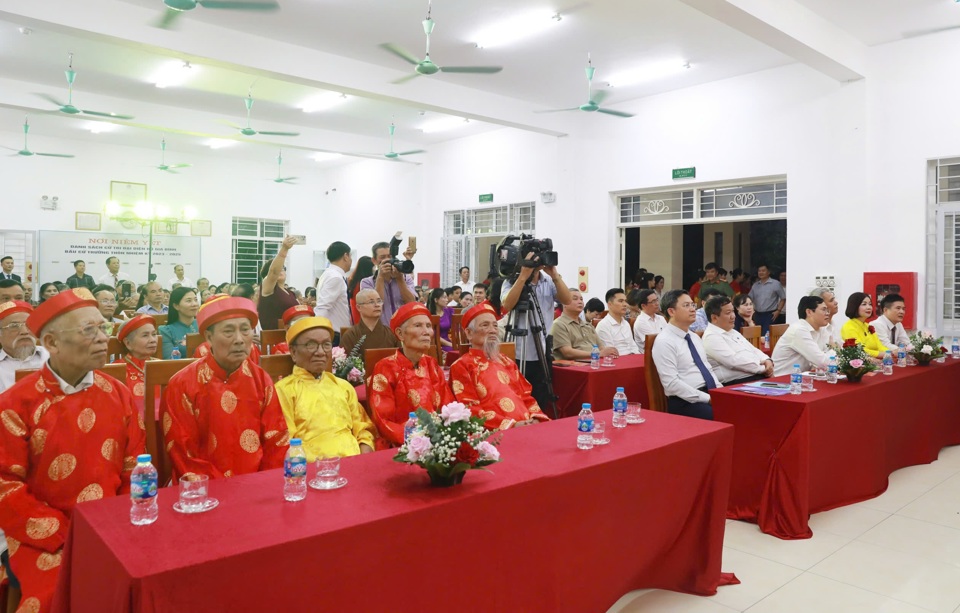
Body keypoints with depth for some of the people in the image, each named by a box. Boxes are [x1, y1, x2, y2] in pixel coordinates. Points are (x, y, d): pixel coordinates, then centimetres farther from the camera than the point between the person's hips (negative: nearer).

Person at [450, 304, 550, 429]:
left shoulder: (507, 362, 21)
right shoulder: (461, 366, 1)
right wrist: (511, 425, -14)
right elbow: (470, 410, -7)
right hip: (495, 433, -6)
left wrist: (535, 419, -1)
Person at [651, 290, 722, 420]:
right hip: (685, 402, -8)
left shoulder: (694, 337, 17)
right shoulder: (664, 341, -10)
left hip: (711, 394, 8)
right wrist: (708, 398, -16)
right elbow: (672, 384, -16)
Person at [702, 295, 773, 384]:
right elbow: (734, 361, -19)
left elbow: (753, 350, 22)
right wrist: (764, 368, -14)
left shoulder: (733, 332, 21)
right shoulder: (711, 337, -11)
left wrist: (767, 360, 0)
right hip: (736, 383, -9)